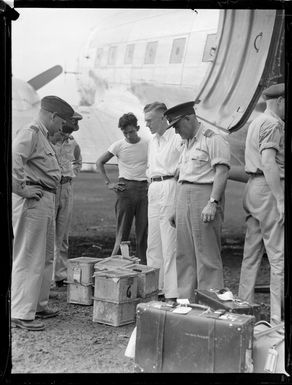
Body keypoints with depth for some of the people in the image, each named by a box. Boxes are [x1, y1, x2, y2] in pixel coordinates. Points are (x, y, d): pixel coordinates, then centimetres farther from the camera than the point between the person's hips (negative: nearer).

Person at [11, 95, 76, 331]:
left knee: (46, 257, 18)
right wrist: (23, 188, -23)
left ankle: (38, 305, 29)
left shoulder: (43, 137, 20)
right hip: (32, 202, -11)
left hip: (47, 201, 11)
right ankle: (21, 314, 0)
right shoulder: (30, 133, -12)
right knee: (29, 258, -6)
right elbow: (14, 159, -28)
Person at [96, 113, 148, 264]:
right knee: (123, 229, -2)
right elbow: (99, 162, 9)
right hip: (126, 188, -1)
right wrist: (108, 183, 2)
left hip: (144, 188, 2)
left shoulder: (148, 145, 4)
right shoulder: (119, 145, 1)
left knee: (143, 229, 2)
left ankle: (142, 265, 8)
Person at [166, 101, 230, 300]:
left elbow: (222, 172, -14)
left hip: (205, 195, -9)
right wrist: (177, 209, 21)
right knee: (184, 254, 8)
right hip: (184, 198, 9)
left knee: (207, 254, -8)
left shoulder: (214, 140, -6)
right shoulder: (187, 143, 22)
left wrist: (212, 202, -23)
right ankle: (186, 298, 14)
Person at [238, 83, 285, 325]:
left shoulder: (257, 122, 21)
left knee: (252, 254, 12)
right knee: (279, 255, -8)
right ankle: (278, 317, -8)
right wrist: (280, 200, -22)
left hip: (254, 187, 10)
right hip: (269, 189, -10)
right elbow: (268, 163, -20)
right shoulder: (273, 124, -10)